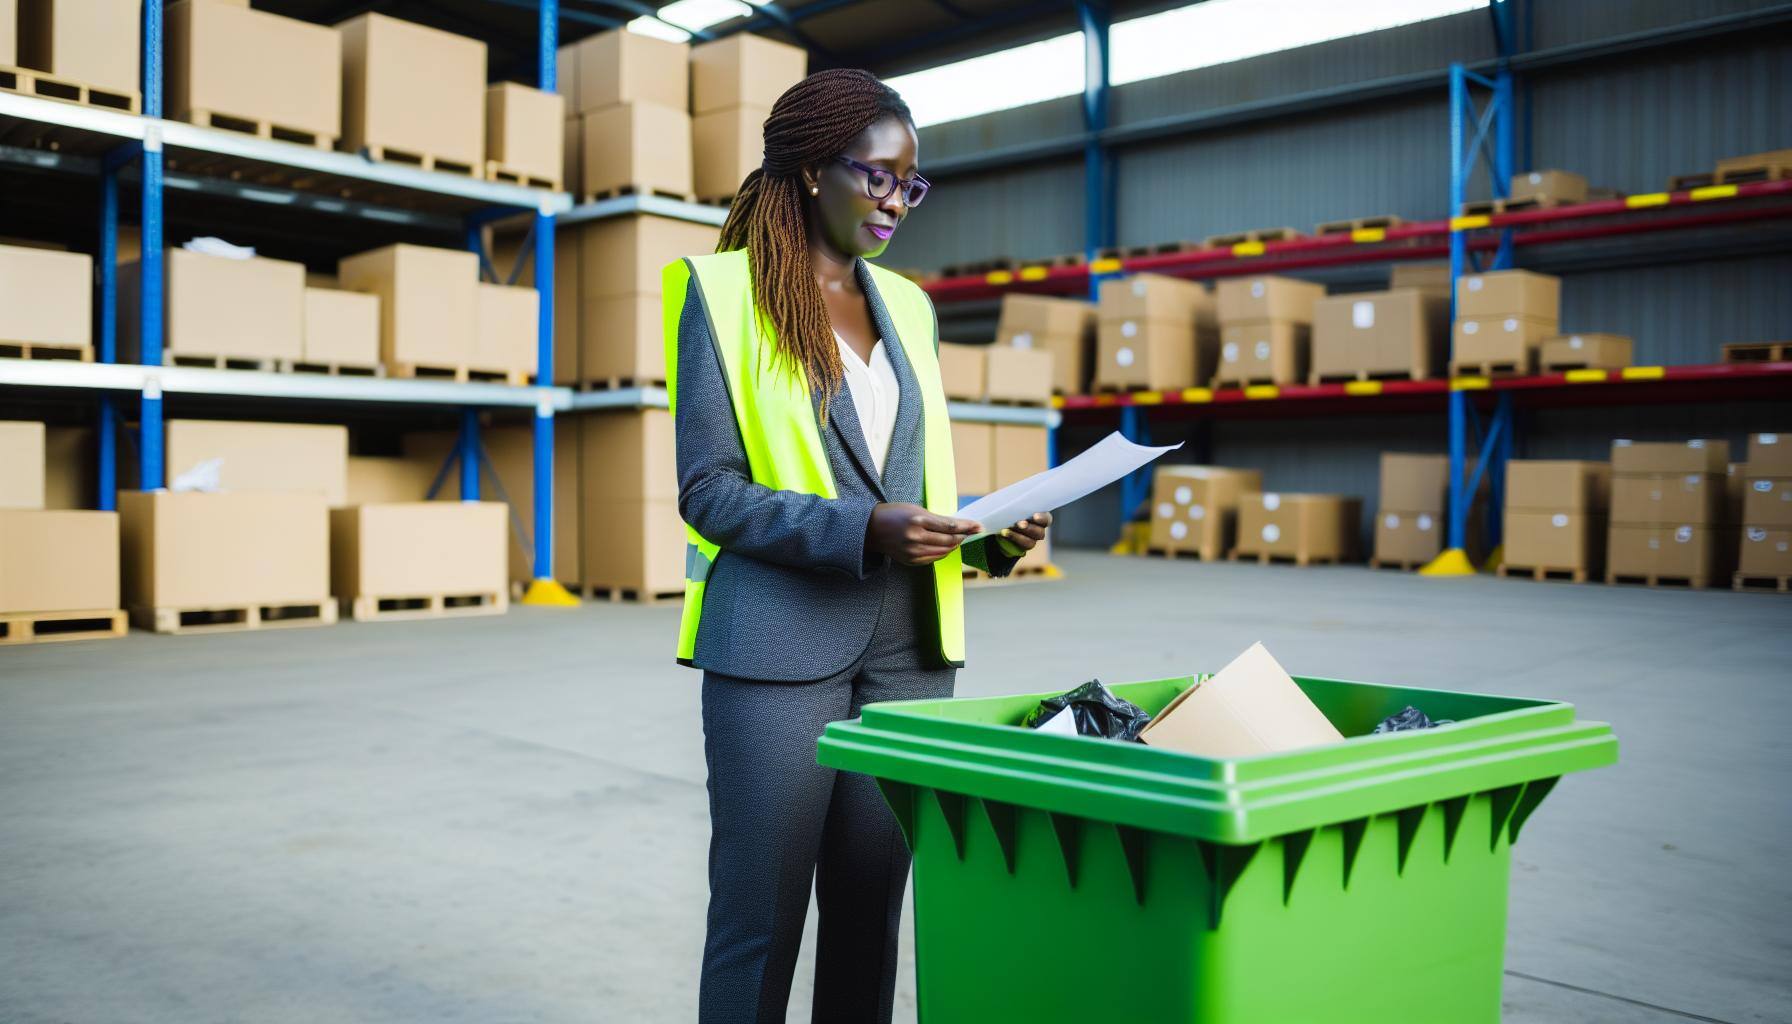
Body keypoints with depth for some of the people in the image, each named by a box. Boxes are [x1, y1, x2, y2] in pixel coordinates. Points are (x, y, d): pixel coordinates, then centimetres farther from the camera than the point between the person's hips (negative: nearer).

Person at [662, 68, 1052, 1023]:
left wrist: (987, 537, -2)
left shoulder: (905, 305, 15)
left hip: (905, 647, 5)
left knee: (871, 912, 11)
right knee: (759, 919, 2)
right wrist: (862, 531, -21)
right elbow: (707, 490, -9)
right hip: (779, 647, -5)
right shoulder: (723, 292, -2)